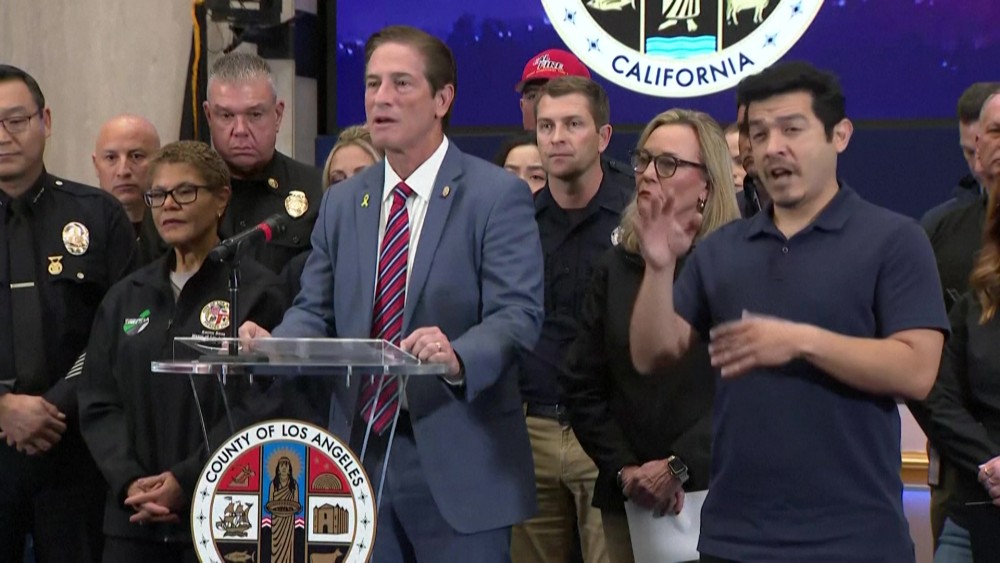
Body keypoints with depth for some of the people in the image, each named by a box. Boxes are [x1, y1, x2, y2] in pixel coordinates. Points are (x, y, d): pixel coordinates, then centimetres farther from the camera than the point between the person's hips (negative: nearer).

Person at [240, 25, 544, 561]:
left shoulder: (498, 195, -4)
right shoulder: (342, 202, 13)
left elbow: (517, 313, -13)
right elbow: (316, 310, 12)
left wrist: (458, 358, -33)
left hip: (457, 463, -5)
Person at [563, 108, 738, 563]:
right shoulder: (615, 268, 11)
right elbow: (582, 384, 9)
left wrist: (680, 467, -14)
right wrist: (623, 471, -3)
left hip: (713, 492, -4)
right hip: (628, 499, 4)